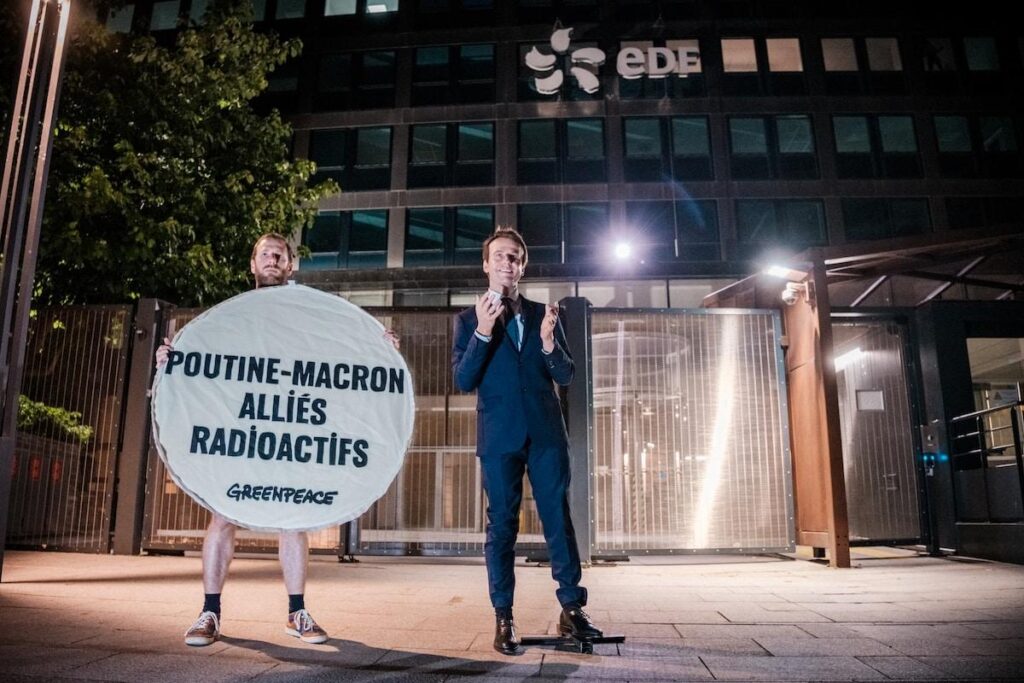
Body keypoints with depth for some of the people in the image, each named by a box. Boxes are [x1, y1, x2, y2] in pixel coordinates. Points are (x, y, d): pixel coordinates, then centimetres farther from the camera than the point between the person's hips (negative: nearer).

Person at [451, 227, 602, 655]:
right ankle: (503, 618, 10)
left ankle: (572, 609, 13)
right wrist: (483, 332, -18)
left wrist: (549, 342, -13)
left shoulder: (543, 314, 11)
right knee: (502, 524, 3)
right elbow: (463, 381, -5)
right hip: (499, 436, -2)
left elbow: (566, 376, 7)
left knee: (559, 519, 4)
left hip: (546, 433, 2)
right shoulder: (469, 319, 5)